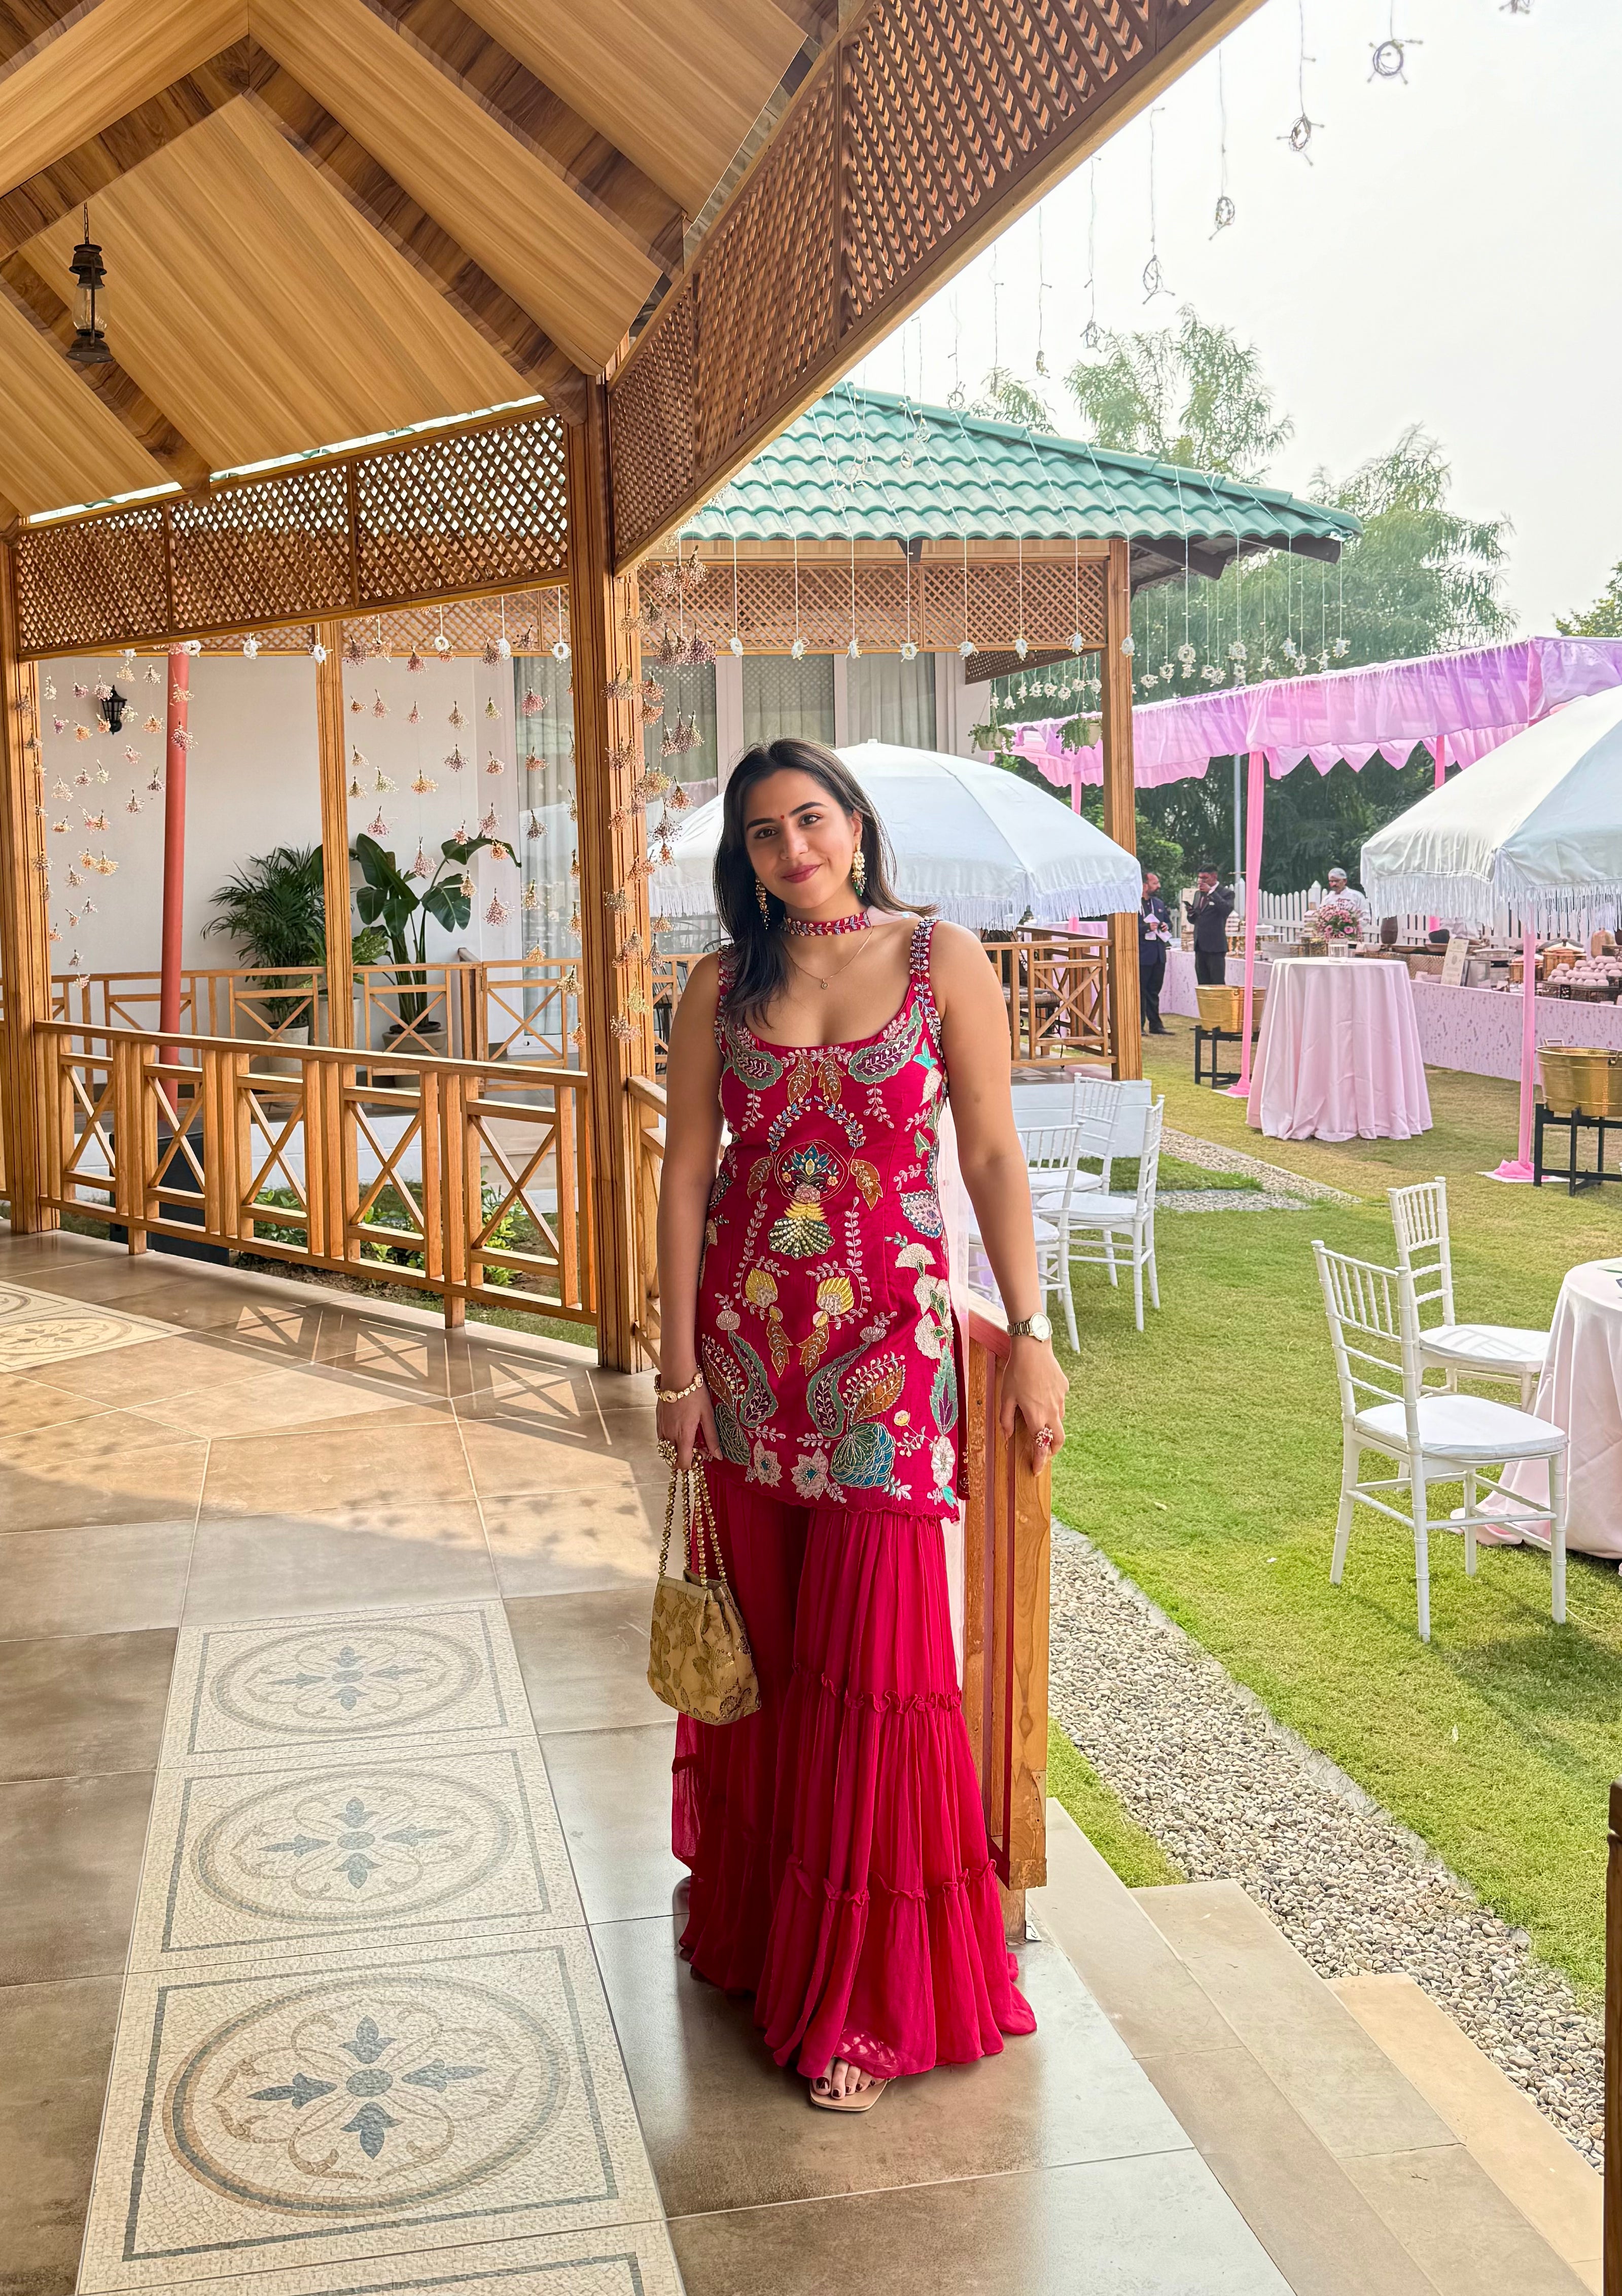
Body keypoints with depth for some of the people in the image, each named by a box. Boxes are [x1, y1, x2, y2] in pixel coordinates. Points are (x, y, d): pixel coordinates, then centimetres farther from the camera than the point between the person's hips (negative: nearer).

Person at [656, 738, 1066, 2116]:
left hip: (886, 1336, -3)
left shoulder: (942, 958, -1)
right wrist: (679, 1360, 0)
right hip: (746, 1333, 3)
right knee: (764, 1642, 12)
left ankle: (865, 1997, 10)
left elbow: (993, 1153, -2)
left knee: (873, 1657, -3)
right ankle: (761, 1925, 32)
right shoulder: (723, 986, 5)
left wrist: (1030, 1331, -5)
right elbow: (686, 1172, 5)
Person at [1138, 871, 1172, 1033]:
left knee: (1154, 991, 13)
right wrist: (1147, 928, -20)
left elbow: (1168, 921, 27)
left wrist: (1166, 927, 5)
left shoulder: (1159, 904, 15)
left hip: (1159, 954, 7)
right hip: (1142, 955, -7)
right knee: (1140, 992, -2)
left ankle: (1155, 1025, 19)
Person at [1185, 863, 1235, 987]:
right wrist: (1191, 912, -1)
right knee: (1203, 985, 8)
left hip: (1215, 947, -7)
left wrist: (1211, 892, -21)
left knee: (1218, 985, -8)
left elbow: (1227, 909, -22)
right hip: (1200, 946, 7)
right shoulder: (1198, 894, 18)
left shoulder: (1225, 893, -3)